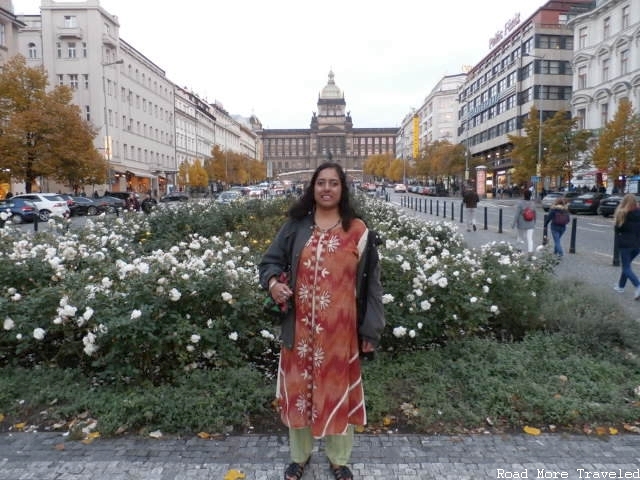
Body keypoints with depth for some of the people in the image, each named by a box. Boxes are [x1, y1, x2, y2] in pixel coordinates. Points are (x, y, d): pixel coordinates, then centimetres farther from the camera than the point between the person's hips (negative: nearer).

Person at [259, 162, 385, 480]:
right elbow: (270, 260, 8)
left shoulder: (358, 230, -3)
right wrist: (272, 282, -16)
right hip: (300, 327, 2)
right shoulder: (295, 226, 0)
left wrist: (371, 329, -2)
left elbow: (371, 280, -1)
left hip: (339, 329, -1)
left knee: (337, 389, 13)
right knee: (299, 388, 15)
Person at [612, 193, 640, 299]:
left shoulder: (622, 214, -11)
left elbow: (617, 229, -6)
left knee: (626, 267, 3)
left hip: (625, 244, -5)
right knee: (626, 265, 20)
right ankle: (621, 286, 29)